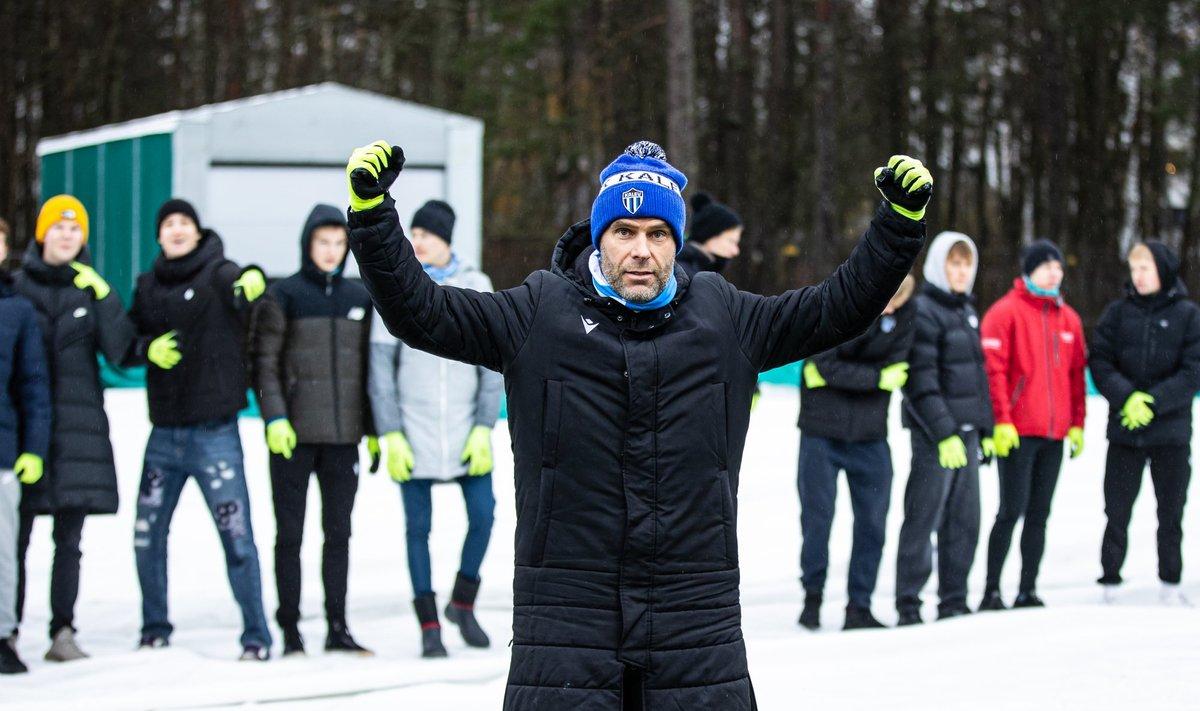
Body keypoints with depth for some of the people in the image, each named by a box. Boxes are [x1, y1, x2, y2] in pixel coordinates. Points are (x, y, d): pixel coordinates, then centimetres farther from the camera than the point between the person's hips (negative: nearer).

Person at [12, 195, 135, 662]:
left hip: (78, 426, 1)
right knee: (15, 537, -4)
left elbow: (119, 352, -2)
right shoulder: (17, 286, 5)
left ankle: (63, 632, 5)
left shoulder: (90, 288, 8)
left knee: (69, 539, 2)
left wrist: (103, 296, -13)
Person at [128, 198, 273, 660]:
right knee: (147, 535, 9)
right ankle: (155, 630, 24)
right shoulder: (148, 287, 11)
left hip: (215, 431, -5)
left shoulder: (219, 275, -5)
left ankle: (256, 636, 0)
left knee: (237, 537, -7)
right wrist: (148, 348, -6)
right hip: (164, 432, 5)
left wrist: (254, 288, -47)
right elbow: (126, 345, 16)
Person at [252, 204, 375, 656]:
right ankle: (290, 629, 6)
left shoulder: (359, 299, 11)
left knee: (339, 533, 7)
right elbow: (265, 363, -4)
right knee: (290, 533, 1)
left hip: (343, 436, 4)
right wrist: (274, 417, -15)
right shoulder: (283, 297, -1)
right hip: (294, 434, -4)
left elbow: (370, 366, 14)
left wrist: (374, 429, 11)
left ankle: (337, 627, 14)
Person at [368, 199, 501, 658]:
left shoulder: (475, 286, 4)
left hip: (465, 427, 1)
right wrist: (391, 434, -6)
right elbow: (381, 366, 0)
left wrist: (484, 428, -3)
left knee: (483, 514, -5)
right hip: (414, 430, -1)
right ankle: (429, 626, 10)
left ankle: (463, 603, 18)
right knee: (418, 526, 1)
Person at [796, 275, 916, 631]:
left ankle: (859, 607, 9)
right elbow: (828, 366, -17)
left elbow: (895, 367, -11)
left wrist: (839, 373, -17)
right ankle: (812, 596, 17)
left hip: (871, 437, 3)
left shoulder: (904, 312, -2)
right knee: (817, 516, 0)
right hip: (822, 432, -3)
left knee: (872, 522, 1)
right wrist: (877, 378, -15)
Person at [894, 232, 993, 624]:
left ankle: (954, 601, 14)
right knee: (923, 519, -6)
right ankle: (908, 605, -2)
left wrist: (985, 429, 17)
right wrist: (944, 432, -20)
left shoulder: (967, 311, 18)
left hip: (966, 430, 8)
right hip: (934, 432, -8)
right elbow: (922, 381, -15)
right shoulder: (923, 311, -8)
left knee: (964, 522, 7)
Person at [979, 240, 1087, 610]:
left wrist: (1077, 423, 11)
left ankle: (1028, 591, 13)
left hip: (1055, 434, 6)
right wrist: (1002, 421, -16)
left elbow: (1076, 373, 17)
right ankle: (991, 591, -4)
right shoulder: (1006, 312, -4)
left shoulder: (1068, 319, 14)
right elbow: (994, 369, -10)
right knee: (1012, 511, -8)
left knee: (1039, 515, 8)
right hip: (1018, 433, -6)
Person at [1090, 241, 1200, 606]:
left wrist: (1153, 401, -17)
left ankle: (1171, 584, 17)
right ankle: (1110, 582, 10)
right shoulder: (1118, 312, 4)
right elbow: (1099, 361, -2)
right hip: (1124, 431, 1)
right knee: (1117, 510, 3)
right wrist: (1127, 397, -18)